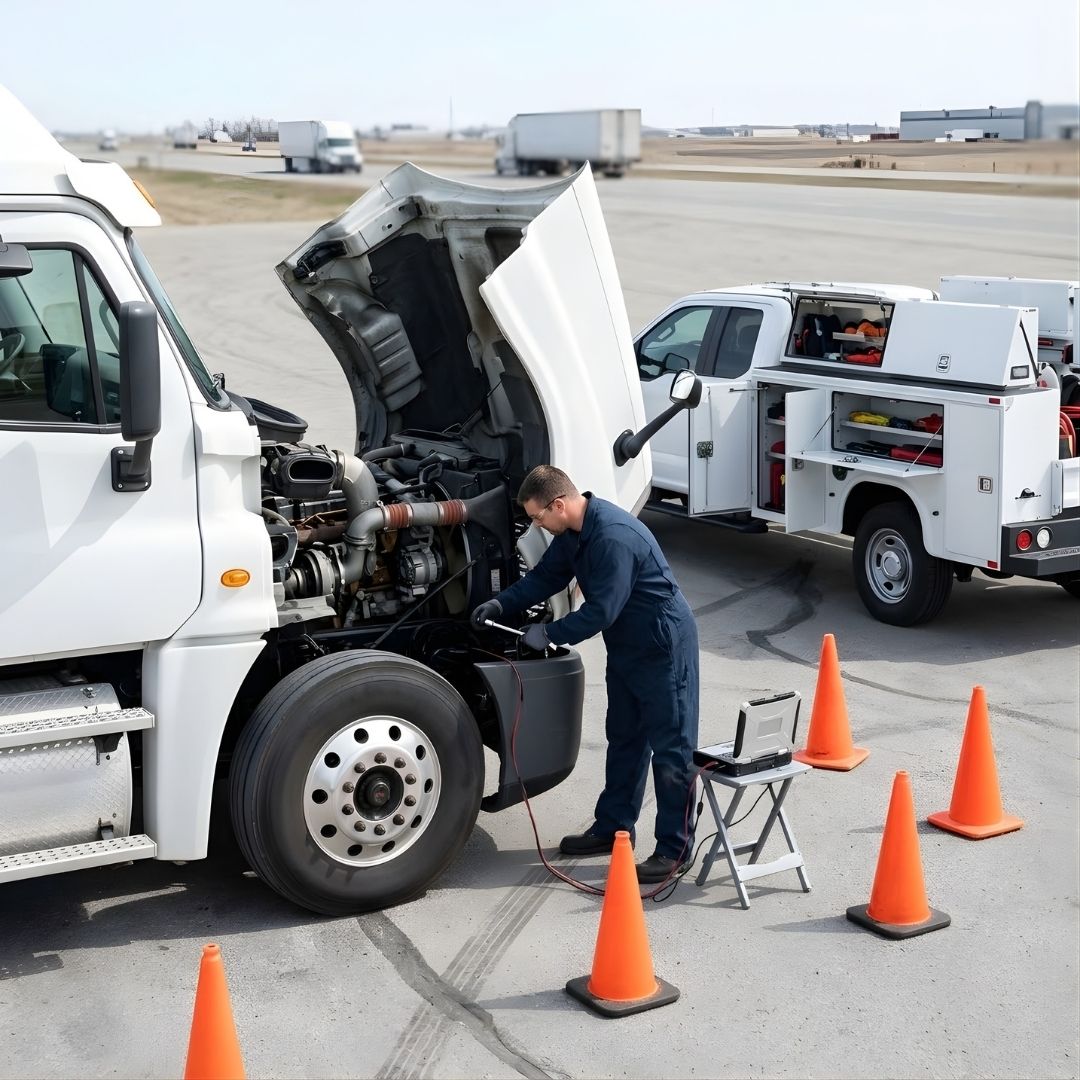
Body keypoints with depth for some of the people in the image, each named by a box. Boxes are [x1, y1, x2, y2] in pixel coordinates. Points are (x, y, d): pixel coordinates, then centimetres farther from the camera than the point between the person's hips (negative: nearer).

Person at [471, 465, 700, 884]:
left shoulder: (614, 537, -30)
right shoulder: (573, 532, 1)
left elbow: (600, 611, -29)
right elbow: (547, 575, 12)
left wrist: (549, 634, -18)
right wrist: (502, 604, -1)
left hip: (663, 646, -10)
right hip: (626, 645, 10)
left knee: (670, 747, -2)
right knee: (624, 739, 19)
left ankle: (674, 848, 4)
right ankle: (613, 827, 31)